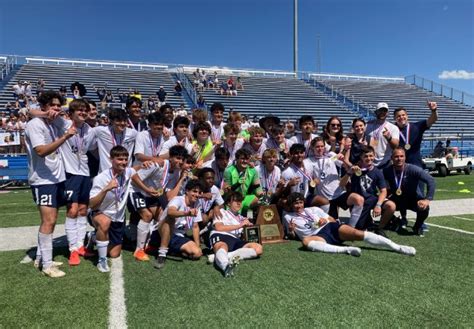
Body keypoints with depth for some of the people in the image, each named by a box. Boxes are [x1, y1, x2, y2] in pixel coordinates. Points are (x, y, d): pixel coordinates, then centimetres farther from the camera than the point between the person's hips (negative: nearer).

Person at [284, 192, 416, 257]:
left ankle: (397, 247, -22)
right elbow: (292, 236, 15)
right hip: (318, 236, -3)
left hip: (331, 227, 3)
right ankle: (347, 249, -47)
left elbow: (332, 219, 22)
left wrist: (325, 220, -1)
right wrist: (291, 230, -8)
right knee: (306, 242, -40)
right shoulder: (288, 216, 17)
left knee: (358, 233, -22)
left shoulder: (313, 209, 22)